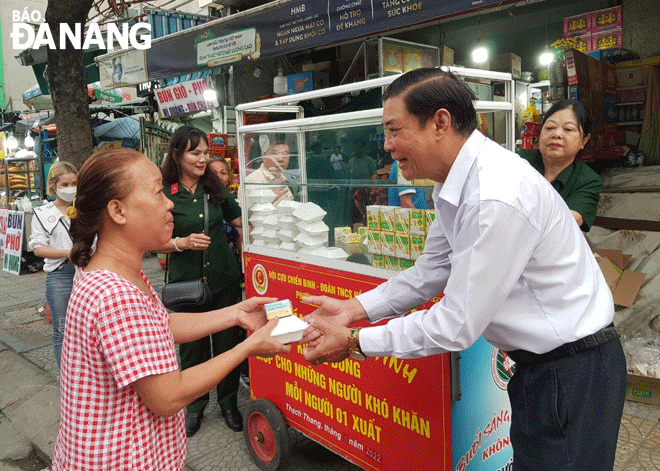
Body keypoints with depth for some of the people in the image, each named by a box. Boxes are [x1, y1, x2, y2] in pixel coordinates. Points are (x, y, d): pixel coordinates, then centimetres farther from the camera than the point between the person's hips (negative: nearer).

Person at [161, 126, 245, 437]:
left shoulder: (215, 188, 6)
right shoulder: (164, 194, -6)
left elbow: (240, 220, 16)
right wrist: (183, 243, -17)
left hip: (224, 279, 3)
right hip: (187, 282, -3)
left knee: (228, 342, 10)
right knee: (192, 347, 10)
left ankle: (229, 403, 29)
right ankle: (195, 406, 31)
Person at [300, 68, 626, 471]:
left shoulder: (498, 198, -32)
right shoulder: (454, 183, 0)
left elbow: (457, 325, -27)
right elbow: (433, 271, 8)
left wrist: (355, 343, -18)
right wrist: (353, 309, -1)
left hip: (572, 373, -9)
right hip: (540, 361, 9)